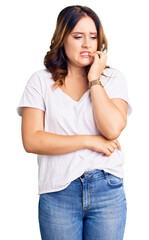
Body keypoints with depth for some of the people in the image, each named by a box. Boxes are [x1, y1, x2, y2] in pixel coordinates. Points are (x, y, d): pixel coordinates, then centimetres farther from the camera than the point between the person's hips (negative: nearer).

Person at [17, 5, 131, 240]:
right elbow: (31, 141, -8)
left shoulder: (113, 78, 4)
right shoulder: (41, 81, 1)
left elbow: (112, 129, -11)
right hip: (58, 194, -1)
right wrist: (89, 141, -11)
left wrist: (94, 80, -8)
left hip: (108, 191, 1)